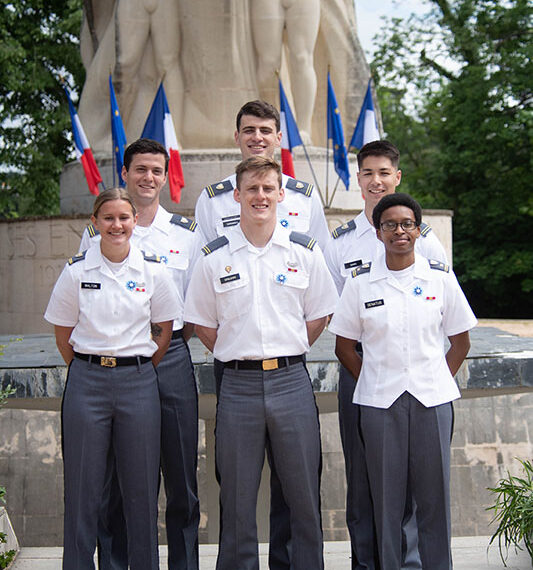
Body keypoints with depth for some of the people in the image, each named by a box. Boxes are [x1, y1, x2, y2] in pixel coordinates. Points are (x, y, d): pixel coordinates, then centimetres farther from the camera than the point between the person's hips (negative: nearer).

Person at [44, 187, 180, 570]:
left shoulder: (153, 270, 2)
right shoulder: (77, 271, 1)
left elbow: (163, 333, 8)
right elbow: (63, 334, 7)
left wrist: (136, 373, 7)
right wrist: (91, 372, 6)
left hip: (138, 381, 0)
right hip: (86, 383, 0)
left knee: (141, 486, 6)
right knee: (83, 485, 4)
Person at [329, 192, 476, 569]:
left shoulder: (441, 277, 3)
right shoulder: (360, 282, 2)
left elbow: (461, 342, 10)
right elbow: (344, 347, 8)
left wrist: (439, 381, 2)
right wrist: (373, 382, 2)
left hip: (432, 399, 1)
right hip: (379, 402, 0)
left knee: (434, 492, 5)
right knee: (386, 495, 5)